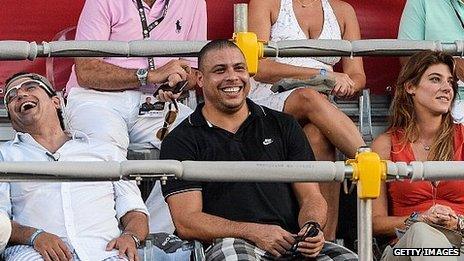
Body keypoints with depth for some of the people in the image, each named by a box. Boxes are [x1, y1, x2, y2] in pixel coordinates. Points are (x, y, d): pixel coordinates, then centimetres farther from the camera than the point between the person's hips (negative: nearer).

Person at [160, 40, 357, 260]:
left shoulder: (283, 126, 21)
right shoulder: (181, 141, 10)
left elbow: (311, 197, 16)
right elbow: (186, 222, -1)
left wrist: (312, 227, -10)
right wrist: (254, 232, -15)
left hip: (292, 243, 2)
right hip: (231, 243, -2)